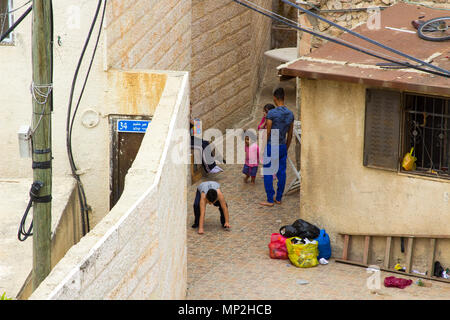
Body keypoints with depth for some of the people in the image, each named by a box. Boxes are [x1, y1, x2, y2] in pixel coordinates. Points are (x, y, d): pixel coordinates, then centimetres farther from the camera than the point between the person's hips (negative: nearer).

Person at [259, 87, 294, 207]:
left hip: (272, 147, -6)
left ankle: (270, 200, 2)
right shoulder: (290, 114, 3)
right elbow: (290, 134, 10)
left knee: (268, 173, 1)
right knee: (281, 172, 12)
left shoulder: (272, 113, -16)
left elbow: (268, 132, -13)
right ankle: (279, 198, 19)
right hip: (283, 146, 6)